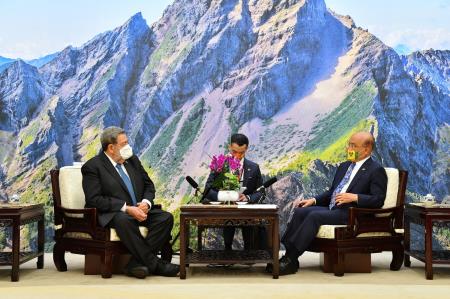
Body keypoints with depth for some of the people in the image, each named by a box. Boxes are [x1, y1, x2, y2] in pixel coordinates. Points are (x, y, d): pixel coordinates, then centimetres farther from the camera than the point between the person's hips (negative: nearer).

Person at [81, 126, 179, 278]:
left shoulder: (132, 160, 14)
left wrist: (146, 202, -5)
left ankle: (136, 263, -26)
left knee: (166, 217, -19)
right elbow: (94, 199, -16)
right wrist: (126, 208, -23)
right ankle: (155, 264, -32)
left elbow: (149, 185, 19)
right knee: (123, 220, -39)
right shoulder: (92, 167, -6)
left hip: (139, 210, 6)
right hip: (111, 215, -6)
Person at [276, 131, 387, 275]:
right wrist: (313, 200, 8)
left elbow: (378, 200, -12)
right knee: (300, 212, -14)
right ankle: (287, 255, -19)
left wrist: (354, 197, -24)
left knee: (314, 216, -29)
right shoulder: (344, 166, 22)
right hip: (331, 209, 8)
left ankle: (290, 260, -27)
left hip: (351, 214, -8)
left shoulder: (376, 170, -3)